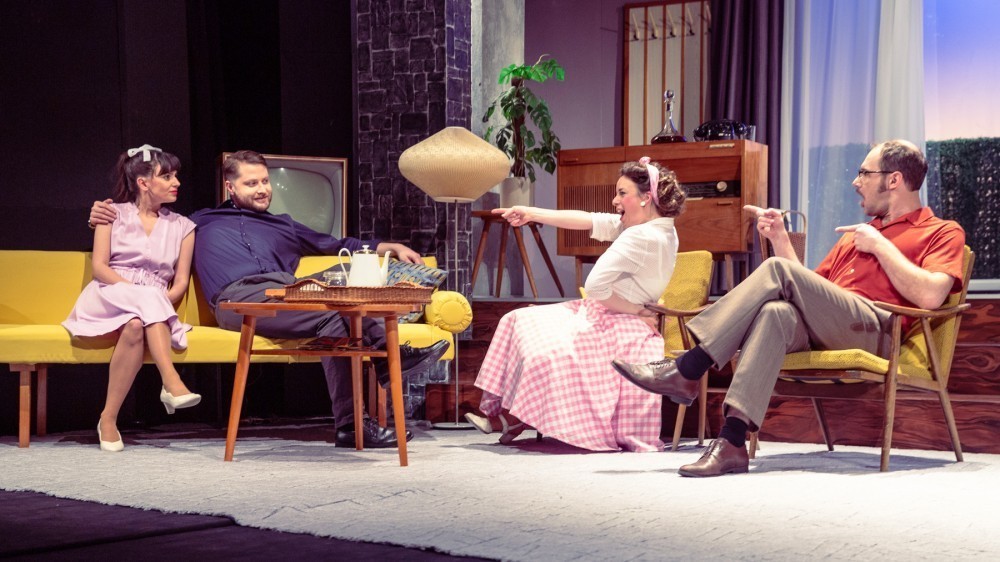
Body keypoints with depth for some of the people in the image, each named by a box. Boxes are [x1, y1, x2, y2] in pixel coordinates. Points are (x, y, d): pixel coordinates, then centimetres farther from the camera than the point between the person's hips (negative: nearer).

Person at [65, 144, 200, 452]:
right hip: (107, 298, -2)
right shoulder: (114, 213, 11)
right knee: (148, 298, -39)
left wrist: (162, 301, -13)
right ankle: (171, 382, -50)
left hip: (155, 306, 2)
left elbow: (181, 282, 9)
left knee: (136, 327, -39)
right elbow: (99, 267, 0)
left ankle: (109, 419, -42)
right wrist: (140, 293, -16)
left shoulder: (181, 227, 16)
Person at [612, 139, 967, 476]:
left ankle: (687, 371, -26)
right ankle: (732, 443, -44)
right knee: (777, 312, -31)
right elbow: (812, 291, 33)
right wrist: (780, 240, 22)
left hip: (873, 330, -5)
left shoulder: (942, 232, 13)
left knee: (778, 271, -23)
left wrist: (880, 245, -1)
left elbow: (930, 296, -8)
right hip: (819, 333, 6)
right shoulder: (857, 234, 35)